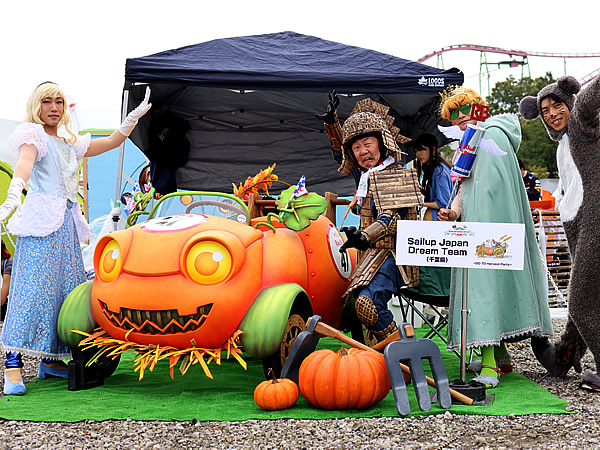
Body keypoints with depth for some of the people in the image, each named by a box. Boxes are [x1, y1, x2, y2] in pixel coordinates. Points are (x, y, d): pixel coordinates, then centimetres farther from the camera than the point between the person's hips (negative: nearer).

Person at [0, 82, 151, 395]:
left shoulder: (71, 144, 24)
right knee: (32, 286, -14)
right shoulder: (32, 135, 2)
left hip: (67, 222, 8)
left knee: (66, 286, 4)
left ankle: (50, 360, 11)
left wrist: (135, 115, 12)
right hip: (41, 216, -7)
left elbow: (112, 142, 25)